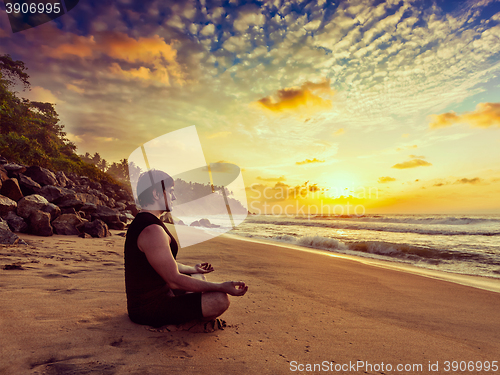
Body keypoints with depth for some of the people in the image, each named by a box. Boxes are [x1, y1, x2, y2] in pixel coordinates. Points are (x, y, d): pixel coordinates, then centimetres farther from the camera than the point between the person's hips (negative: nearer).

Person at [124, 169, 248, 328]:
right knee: (220, 300, -25)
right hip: (150, 308, -11)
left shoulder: (141, 222, 10)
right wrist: (222, 287, -24)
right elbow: (174, 280, -27)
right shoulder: (152, 231, -26)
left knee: (199, 277, 27)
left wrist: (192, 269, 33)